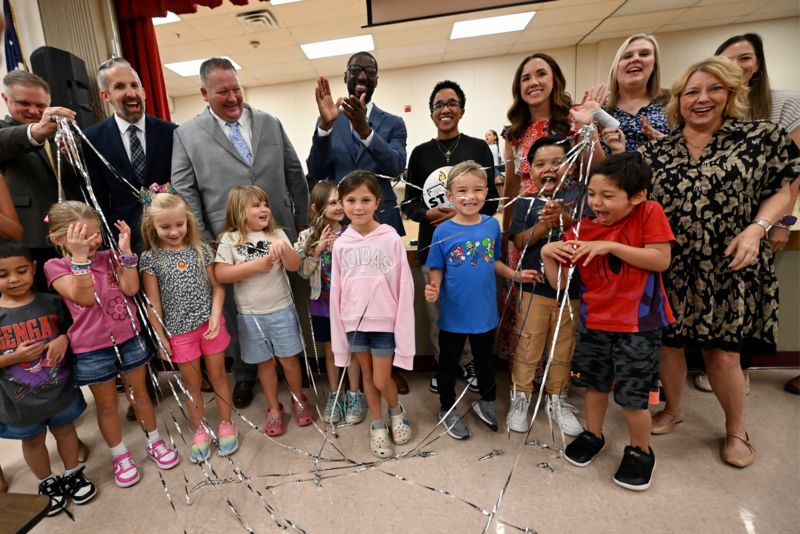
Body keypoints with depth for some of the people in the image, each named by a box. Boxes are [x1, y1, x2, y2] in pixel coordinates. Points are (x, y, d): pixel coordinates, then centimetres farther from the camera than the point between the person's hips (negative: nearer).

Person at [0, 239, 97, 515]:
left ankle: (73, 474, 42)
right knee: (33, 440, 21)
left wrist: (64, 339, -18)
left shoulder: (51, 303, -10)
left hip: (59, 388, 1)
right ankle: (48, 483, 44)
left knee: (65, 429, 20)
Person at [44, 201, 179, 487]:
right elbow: (84, 297, -23)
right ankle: (120, 456, 34)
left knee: (139, 392, 17)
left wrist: (125, 249, -18)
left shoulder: (108, 257, 0)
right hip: (92, 349, -2)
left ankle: (155, 442, 35)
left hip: (128, 338, 2)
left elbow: (131, 288, -13)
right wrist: (80, 257, -30)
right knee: (107, 403, 14)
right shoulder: (56, 266, -8)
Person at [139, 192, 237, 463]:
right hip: (179, 330, -1)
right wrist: (160, 337, -1)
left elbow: (217, 286, 2)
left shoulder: (201, 249, 0)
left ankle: (226, 424, 30)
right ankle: (200, 430, 33)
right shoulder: (151, 258, -4)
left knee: (217, 374, 12)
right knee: (192, 382, 13)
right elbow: (153, 302, -2)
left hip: (210, 323, 1)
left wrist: (216, 316, -12)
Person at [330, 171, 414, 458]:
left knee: (382, 380, 4)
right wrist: (339, 331, 5)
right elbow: (336, 291, 3)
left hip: (384, 321, -3)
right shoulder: (341, 244, -1)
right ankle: (378, 426, 40)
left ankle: (396, 410, 39)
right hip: (354, 321, 3)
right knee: (367, 374, 17)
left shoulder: (391, 239, -10)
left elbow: (404, 286, -9)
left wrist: (403, 328, -10)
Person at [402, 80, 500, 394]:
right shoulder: (421, 153, 8)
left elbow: (491, 201, 2)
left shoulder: (479, 148, 5)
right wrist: (427, 213, -14)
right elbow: (409, 203, 7)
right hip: (432, 245, 1)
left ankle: (468, 363, 31)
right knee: (437, 313, 8)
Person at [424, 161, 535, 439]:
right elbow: (436, 270, -8)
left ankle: (487, 402, 49)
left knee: (486, 360, 23)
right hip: (453, 314, -3)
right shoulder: (443, 232, -13)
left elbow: (494, 261, 9)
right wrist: (433, 288, -27)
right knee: (448, 363, 15)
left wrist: (515, 275, -4)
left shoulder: (492, 225, -3)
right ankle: (448, 409, 39)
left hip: (485, 312, 3)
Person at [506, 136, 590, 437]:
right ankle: (520, 396, 27)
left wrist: (564, 218, -23)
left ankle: (557, 400, 33)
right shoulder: (527, 203, 3)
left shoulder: (577, 197, 4)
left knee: (564, 347, 14)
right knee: (528, 345, 7)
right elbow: (520, 241, -5)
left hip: (570, 288, 1)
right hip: (534, 288, -1)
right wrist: (545, 223, -19)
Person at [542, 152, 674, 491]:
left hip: (639, 323, -3)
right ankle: (593, 435, 44)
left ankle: (641, 451, 33)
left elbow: (661, 260, -18)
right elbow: (560, 283, -5)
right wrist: (547, 254, -21)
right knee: (595, 383, 19)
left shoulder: (649, 213, -9)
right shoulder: (580, 231, -5)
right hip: (594, 321, 3)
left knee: (633, 395, 4)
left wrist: (611, 246, -23)